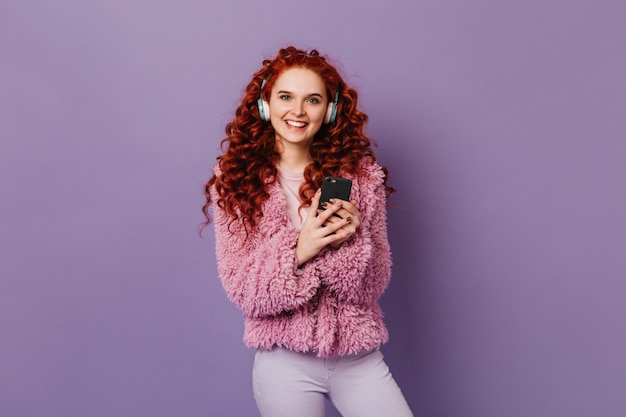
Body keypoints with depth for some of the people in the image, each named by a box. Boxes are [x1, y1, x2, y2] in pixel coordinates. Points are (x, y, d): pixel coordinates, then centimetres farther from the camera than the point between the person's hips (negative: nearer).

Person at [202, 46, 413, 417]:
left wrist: (351, 241, -21)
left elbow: (376, 283, -1)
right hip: (284, 362, -1)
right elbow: (240, 288, -8)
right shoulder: (235, 179, -4)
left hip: (360, 357, 1)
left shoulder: (361, 174, -1)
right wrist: (297, 249, -23)